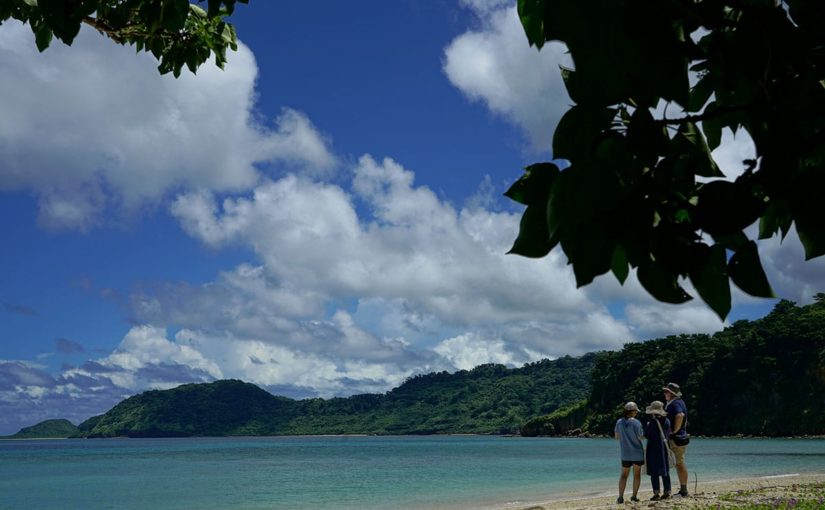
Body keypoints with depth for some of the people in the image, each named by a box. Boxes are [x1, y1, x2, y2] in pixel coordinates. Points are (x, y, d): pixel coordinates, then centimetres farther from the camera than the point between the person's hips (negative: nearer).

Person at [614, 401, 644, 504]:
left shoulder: (619, 422, -2)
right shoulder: (636, 422, -14)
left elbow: (616, 436, 6)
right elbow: (640, 437, -13)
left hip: (625, 453, 3)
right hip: (637, 452, -3)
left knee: (624, 475, 8)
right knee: (637, 474, 12)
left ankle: (620, 497, -3)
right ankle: (634, 496, 13)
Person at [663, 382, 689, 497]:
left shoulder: (675, 403, -16)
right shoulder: (679, 402, 16)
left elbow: (680, 415, -35)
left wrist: (675, 431, -26)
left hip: (676, 439, -10)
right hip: (675, 439, 10)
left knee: (680, 464, -5)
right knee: (679, 464, 14)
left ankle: (684, 491, -1)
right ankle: (683, 490, 20)